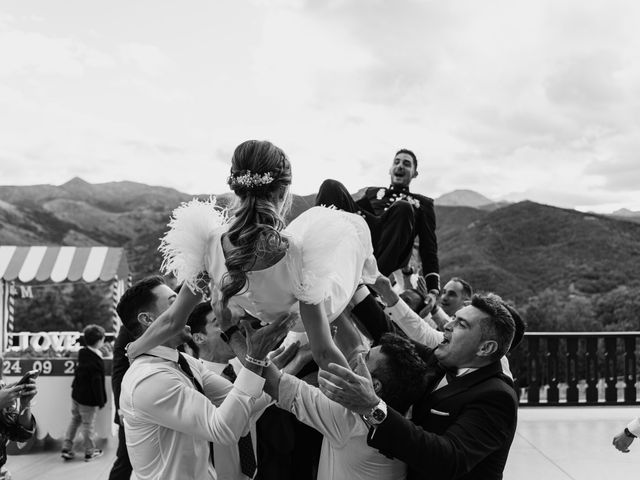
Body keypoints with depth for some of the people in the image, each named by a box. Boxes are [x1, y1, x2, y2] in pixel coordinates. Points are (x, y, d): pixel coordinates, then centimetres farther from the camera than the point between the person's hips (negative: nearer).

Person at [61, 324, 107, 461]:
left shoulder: (82, 353, -2)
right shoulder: (97, 361, -24)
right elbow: (97, 383, -21)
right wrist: (101, 400, -14)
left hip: (76, 394, 7)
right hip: (89, 399, -7)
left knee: (75, 420, 20)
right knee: (88, 424, 6)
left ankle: (66, 448, 23)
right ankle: (89, 452, 20)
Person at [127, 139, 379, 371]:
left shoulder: (210, 244, -33)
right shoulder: (298, 252, -42)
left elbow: (173, 321, -19)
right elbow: (323, 353, -33)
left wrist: (132, 350, -1)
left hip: (269, 318, 4)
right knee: (352, 224, 18)